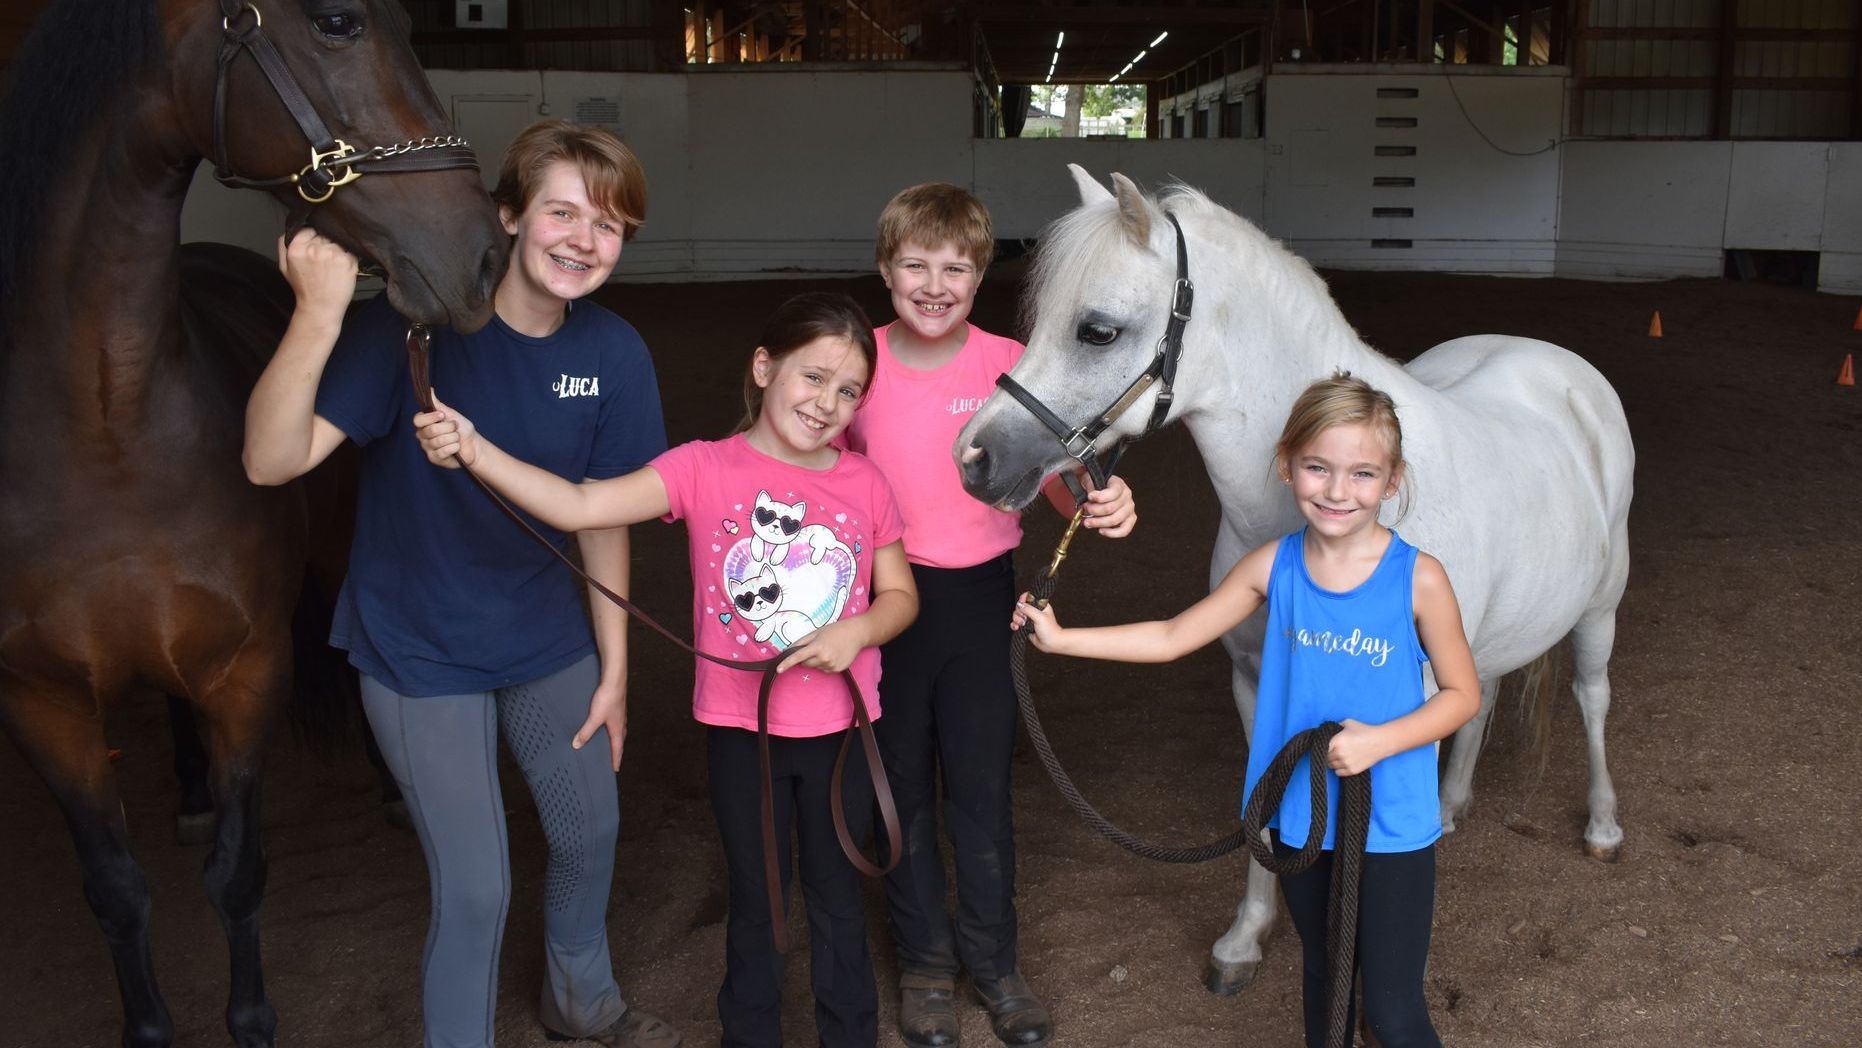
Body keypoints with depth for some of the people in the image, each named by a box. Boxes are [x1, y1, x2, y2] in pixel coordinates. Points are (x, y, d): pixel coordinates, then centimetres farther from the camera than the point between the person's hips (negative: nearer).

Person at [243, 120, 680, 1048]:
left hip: (548, 640, 5)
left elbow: (601, 519, -1)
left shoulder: (614, 355, -11)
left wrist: (614, 668, 2)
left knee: (590, 831, 21)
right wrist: (319, 314, -47)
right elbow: (272, 461, -34)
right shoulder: (415, 323, -25)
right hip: (421, 654, -5)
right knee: (475, 888, 0)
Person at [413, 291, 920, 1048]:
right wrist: (474, 450, -32)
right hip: (740, 726, -1)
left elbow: (900, 595, 5)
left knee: (838, 898, 18)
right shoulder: (705, 469, -10)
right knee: (755, 901, 16)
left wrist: (860, 630, -17)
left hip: (838, 729, 1)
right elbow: (579, 506, -20)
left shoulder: (866, 485, -4)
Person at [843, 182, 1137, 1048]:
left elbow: (1058, 471, -15)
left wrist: (1102, 504, -37)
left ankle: (992, 959, 30)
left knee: (981, 785, 9)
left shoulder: (1008, 365, -7)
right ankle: (923, 957, 32)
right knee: (901, 782, 13)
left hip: (979, 594, 0)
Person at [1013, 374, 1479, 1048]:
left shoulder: (1418, 577, -16)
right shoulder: (1273, 567, -7)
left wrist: (1378, 741, -23)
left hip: (1392, 826, -4)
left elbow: (1462, 693, -8)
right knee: (1323, 980, 25)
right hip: (1301, 815, 4)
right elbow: (1172, 638, 1)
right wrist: (1060, 638, -4)